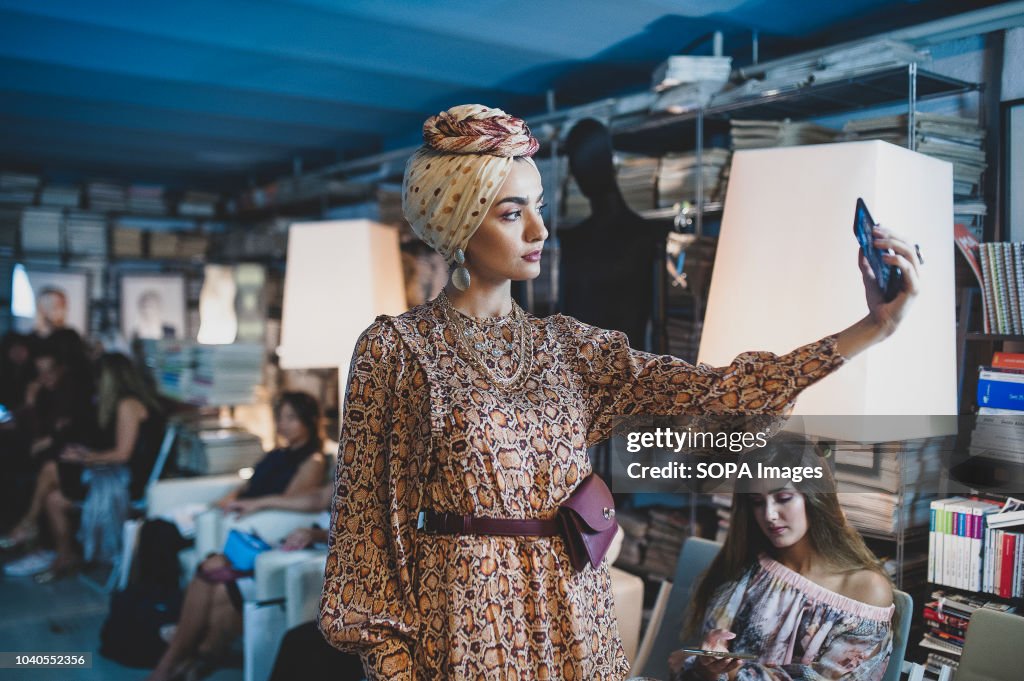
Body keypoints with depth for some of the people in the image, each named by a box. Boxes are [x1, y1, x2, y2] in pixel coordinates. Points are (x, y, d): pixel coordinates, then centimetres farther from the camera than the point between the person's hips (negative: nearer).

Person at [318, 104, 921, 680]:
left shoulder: (567, 346, 4)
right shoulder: (396, 349, -8)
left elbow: (714, 390, -5)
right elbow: (367, 514, -6)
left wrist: (871, 329, -10)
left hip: (573, 618, 5)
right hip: (462, 622, -4)